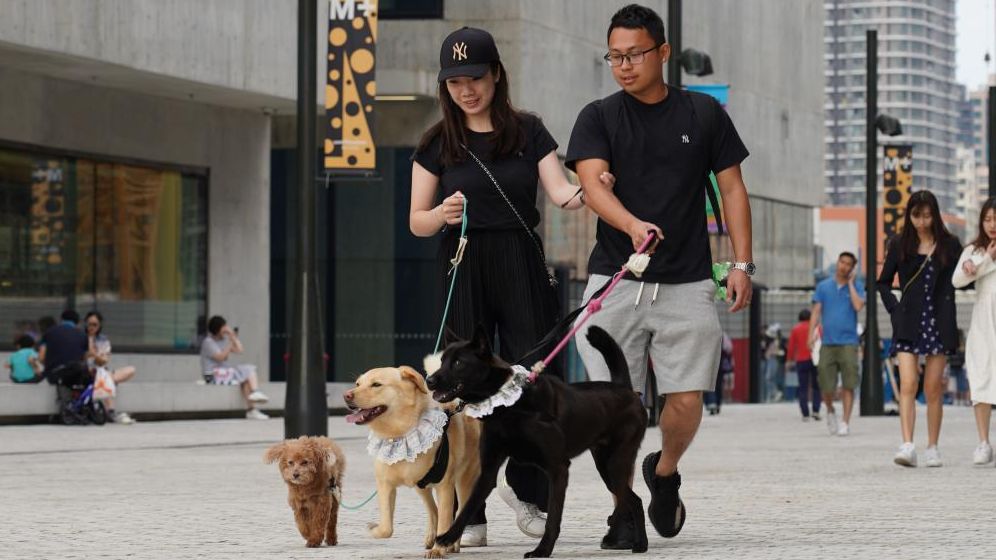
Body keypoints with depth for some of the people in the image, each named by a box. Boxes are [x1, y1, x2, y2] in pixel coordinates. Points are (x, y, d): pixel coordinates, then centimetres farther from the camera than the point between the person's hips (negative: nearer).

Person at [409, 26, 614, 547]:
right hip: (465, 269, 0)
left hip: (523, 267, 0)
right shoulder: (437, 144, 7)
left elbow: (561, 192, -2)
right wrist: (443, 215, -16)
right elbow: (417, 221, 6)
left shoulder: (528, 132, 7)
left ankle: (523, 486, 19)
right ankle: (469, 514, 1)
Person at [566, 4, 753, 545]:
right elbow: (592, 183, -11)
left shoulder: (704, 114, 8)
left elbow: (732, 189, 12)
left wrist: (742, 263, 2)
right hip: (615, 282, 0)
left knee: (686, 401, -5)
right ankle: (623, 508, 8)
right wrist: (632, 224, -31)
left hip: (687, 284, 1)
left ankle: (664, 472, 25)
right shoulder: (598, 118, 4)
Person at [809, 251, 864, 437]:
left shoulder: (856, 287, 7)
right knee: (826, 386, -1)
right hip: (827, 343, 1)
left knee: (848, 385, -8)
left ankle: (845, 423, -3)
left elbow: (858, 306, -12)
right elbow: (816, 311, 6)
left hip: (848, 343, -1)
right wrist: (812, 334, -7)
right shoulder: (823, 286, 11)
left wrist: (850, 283, -4)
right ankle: (830, 411, 27)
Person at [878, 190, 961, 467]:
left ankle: (932, 448, 12)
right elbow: (883, 283, 16)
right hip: (908, 325, 0)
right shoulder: (899, 244, 6)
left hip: (939, 322, 0)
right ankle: (907, 446, -21)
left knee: (933, 389, 4)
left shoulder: (949, 245, 5)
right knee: (907, 385, -13)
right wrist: (895, 309, 2)